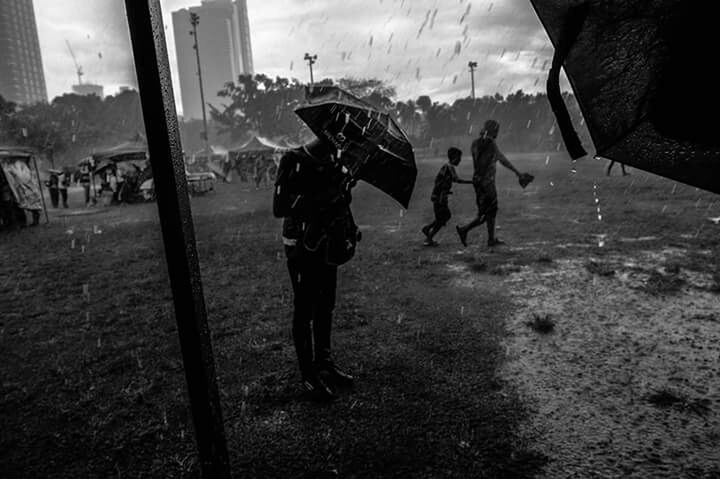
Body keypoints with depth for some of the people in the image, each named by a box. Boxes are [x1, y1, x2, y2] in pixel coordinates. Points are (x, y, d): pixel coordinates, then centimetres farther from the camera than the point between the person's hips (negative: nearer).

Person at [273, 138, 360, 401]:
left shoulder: (331, 162, 6)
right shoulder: (294, 161, -16)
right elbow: (280, 207, -25)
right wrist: (325, 197, -31)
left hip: (327, 246, 7)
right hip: (302, 248, -7)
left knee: (326, 307, 15)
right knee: (305, 310, 1)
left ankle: (324, 362, 31)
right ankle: (309, 375, 14)